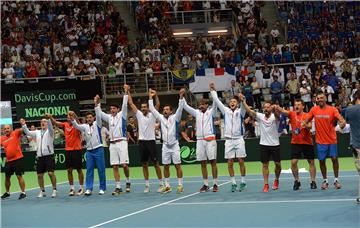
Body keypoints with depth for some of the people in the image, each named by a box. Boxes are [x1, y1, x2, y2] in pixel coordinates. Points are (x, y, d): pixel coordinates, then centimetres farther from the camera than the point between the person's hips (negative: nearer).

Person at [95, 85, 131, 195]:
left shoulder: (121, 115, 3)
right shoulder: (109, 117, 17)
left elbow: (125, 105, -7)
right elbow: (99, 114, 19)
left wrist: (126, 92, -15)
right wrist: (96, 104, 9)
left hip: (121, 142, -5)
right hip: (112, 144, 5)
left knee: (124, 164, -9)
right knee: (115, 166, 1)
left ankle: (128, 182, 14)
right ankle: (118, 187, 4)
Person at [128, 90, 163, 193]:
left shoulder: (152, 115, 3)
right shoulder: (139, 115, 11)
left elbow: (158, 105, -9)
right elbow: (131, 103, 10)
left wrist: (155, 95, -19)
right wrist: (128, 92, 6)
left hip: (151, 141, -3)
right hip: (142, 142, 3)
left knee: (156, 163, -3)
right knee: (144, 164, 5)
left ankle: (161, 184, 3)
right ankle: (147, 185, 10)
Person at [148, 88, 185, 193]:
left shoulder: (175, 118, -1)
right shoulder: (161, 118, 9)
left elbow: (180, 108, -13)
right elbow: (152, 109, 9)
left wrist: (181, 96, -24)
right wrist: (150, 97, 4)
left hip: (174, 145, -4)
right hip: (165, 145, 4)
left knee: (178, 165, -2)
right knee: (166, 166, 5)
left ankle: (180, 185, 1)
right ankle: (167, 186, 12)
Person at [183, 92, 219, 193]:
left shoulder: (211, 112, 4)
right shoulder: (197, 113, 15)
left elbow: (215, 104, -10)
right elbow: (185, 107, 15)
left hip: (210, 139, -4)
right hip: (199, 140, 4)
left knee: (213, 161, -3)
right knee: (203, 163, 5)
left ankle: (215, 184, 0)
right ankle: (206, 184, 10)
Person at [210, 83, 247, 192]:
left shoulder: (240, 112, 4)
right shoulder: (226, 111, 11)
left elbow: (243, 106, -16)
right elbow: (217, 101, 9)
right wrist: (212, 91, 3)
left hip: (239, 139, -2)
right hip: (229, 140, 3)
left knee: (241, 161, -1)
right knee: (230, 163, 2)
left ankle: (243, 182, 7)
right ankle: (233, 183, 10)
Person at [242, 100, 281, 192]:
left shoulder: (274, 116, -6)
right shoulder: (260, 116, 2)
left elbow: (277, 113, -30)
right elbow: (249, 111, -7)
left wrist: (275, 108, -53)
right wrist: (243, 102, -20)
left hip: (275, 144, -2)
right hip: (264, 144, 2)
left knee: (278, 164, 3)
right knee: (265, 165, 3)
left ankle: (276, 180, 27)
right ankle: (266, 184, 6)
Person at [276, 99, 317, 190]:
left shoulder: (307, 116, -2)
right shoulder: (292, 114, 1)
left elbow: (310, 126, -15)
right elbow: (283, 111, -17)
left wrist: (306, 126, -37)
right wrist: (277, 107, -36)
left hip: (307, 142, -1)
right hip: (295, 143, 1)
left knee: (311, 162, 4)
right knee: (293, 162, -5)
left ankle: (313, 182, 13)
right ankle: (297, 181, 11)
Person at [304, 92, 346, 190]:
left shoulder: (332, 109, -6)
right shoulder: (314, 110, 1)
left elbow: (340, 119, -16)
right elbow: (306, 120, 10)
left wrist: (343, 123, -38)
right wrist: (304, 123, -12)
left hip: (332, 140, -2)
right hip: (320, 141, 2)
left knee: (334, 158, -1)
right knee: (321, 161, 5)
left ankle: (336, 180, 14)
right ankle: (325, 181, 19)